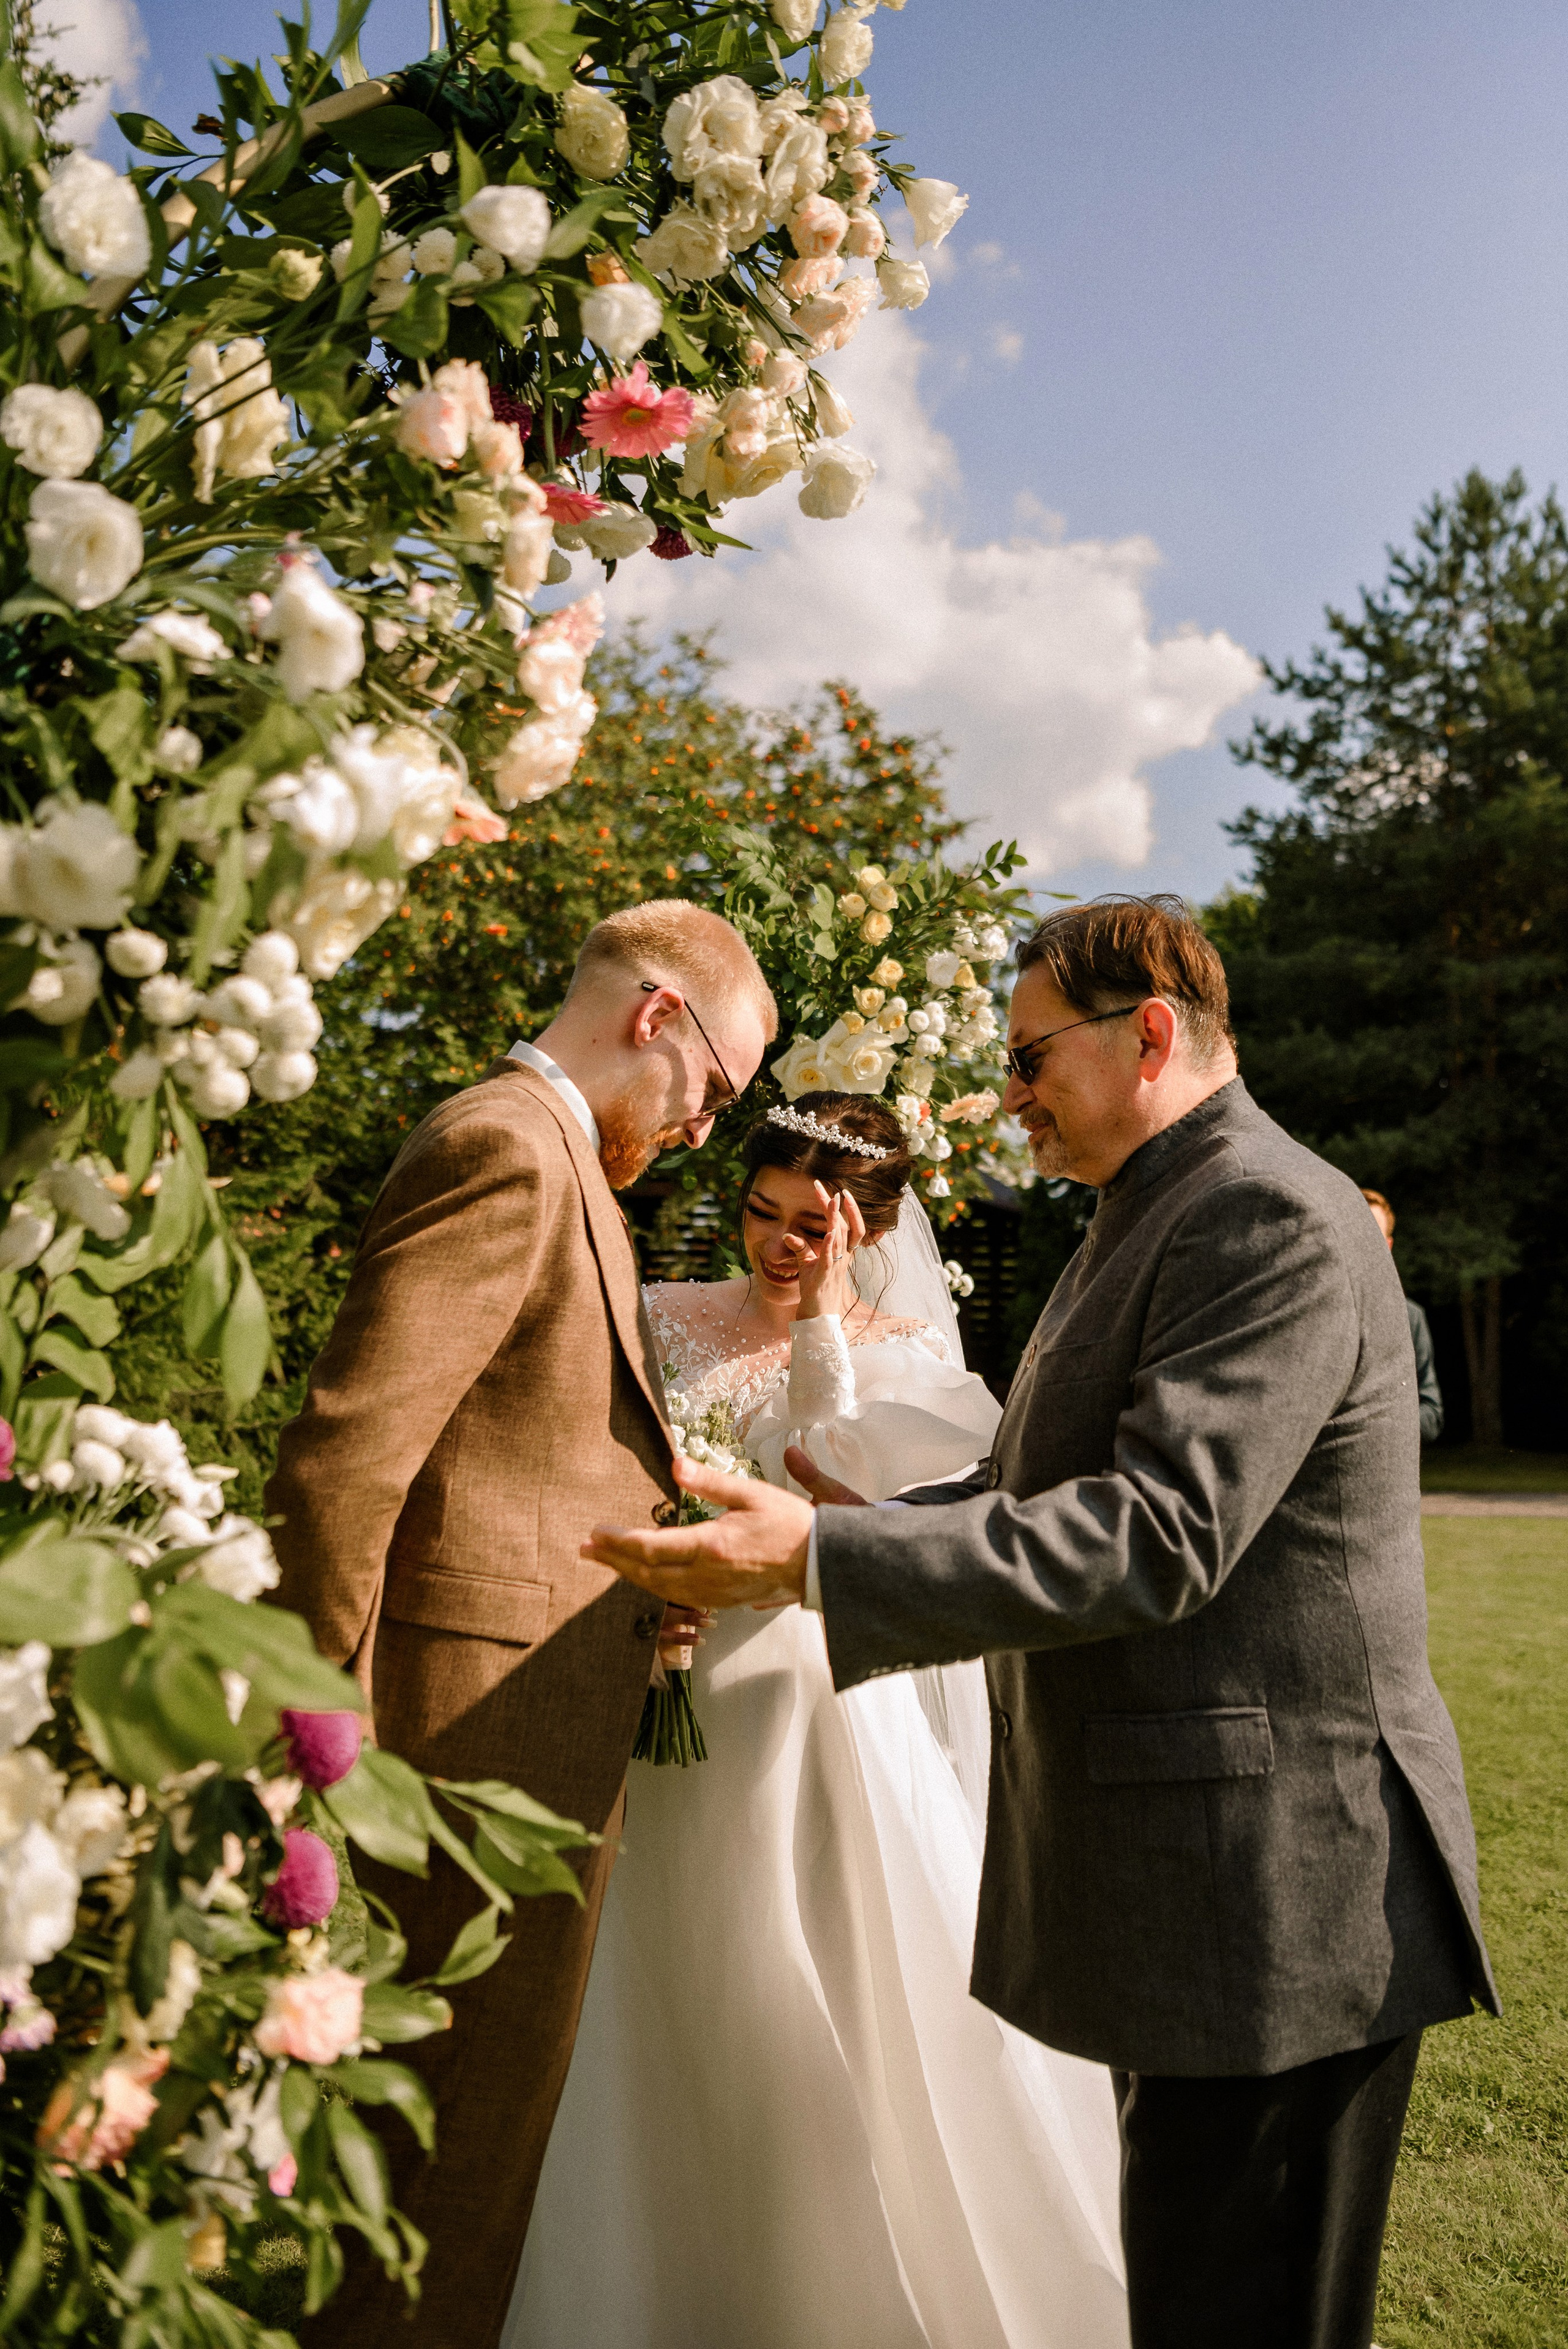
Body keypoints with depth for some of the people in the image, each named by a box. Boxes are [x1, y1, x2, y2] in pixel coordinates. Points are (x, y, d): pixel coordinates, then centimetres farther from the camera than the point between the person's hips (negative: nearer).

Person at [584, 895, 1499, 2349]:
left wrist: (816, 1560, -30)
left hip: (1273, 1882, -10)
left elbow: (1159, 1535, -27)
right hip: (1186, 1867, 10)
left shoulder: (1272, 1220, -18)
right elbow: (1076, 1487, 21)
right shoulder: (1149, 1220, 15)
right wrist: (879, 1521, 11)